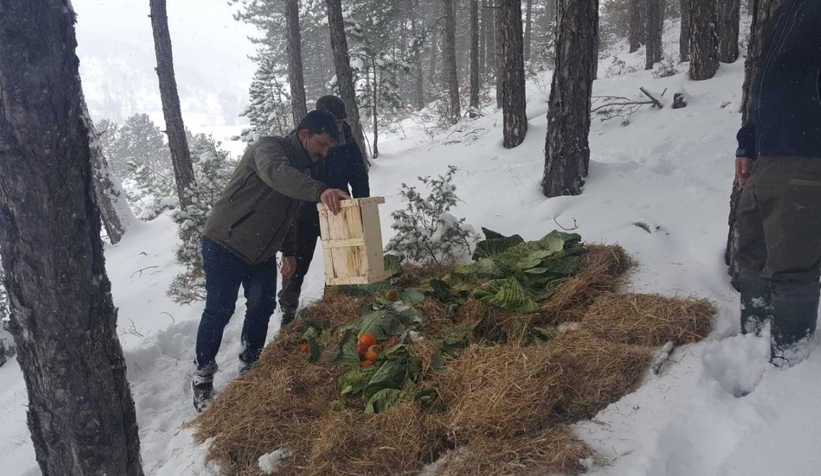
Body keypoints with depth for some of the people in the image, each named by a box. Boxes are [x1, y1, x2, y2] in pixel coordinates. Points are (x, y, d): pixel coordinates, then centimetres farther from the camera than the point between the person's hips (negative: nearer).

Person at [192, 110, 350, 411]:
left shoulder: (302, 168, 9)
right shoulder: (269, 148, -18)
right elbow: (276, 173, -45)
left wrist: (289, 251, 18)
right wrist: (320, 191, -59)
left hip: (262, 252, 8)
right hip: (225, 245, -8)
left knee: (262, 307, 7)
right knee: (219, 310, -3)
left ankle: (250, 366, 26)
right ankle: (202, 379, 12)